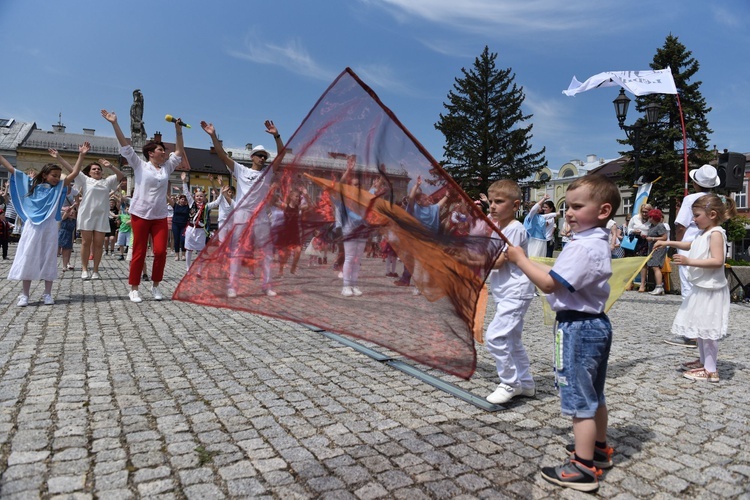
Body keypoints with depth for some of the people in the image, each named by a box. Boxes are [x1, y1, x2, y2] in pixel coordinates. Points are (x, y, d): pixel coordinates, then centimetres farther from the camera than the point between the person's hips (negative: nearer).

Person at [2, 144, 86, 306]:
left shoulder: (59, 187, 6)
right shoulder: (32, 184, 7)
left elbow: (74, 173, -3)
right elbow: (11, 169, 10)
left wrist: (81, 156, -10)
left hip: (50, 228, 0)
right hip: (32, 227, 0)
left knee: (48, 259, 4)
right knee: (28, 258, 1)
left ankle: (47, 294, 10)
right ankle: (24, 294, 8)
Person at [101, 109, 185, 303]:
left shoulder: (167, 167, 13)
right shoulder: (140, 165, 3)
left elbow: (179, 153, 15)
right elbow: (125, 146, -3)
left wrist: (178, 131, 8)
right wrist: (115, 124, -11)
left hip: (160, 216, 3)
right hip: (140, 214, -3)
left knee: (160, 252, -4)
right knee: (139, 253, 0)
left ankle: (155, 285, 13)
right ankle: (133, 288, 10)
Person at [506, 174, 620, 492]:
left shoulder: (582, 247, -23)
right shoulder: (598, 242, 11)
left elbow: (549, 284, -24)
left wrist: (521, 260, -13)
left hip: (578, 327, -11)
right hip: (596, 324, 11)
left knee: (579, 399, -2)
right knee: (593, 395, 22)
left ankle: (583, 468, 9)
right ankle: (598, 449, 38)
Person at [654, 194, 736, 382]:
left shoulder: (716, 233, -15)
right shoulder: (702, 234, 13)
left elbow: (718, 261, -26)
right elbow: (689, 245, 33)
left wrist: (689, 261, -30)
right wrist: (668, 243, 23)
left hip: (711, 290, -10)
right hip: (700, 288, 10)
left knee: (708, 329, -4)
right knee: (699, 327, 18)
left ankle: (711, 370, 3)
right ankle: (703, 361, 31)